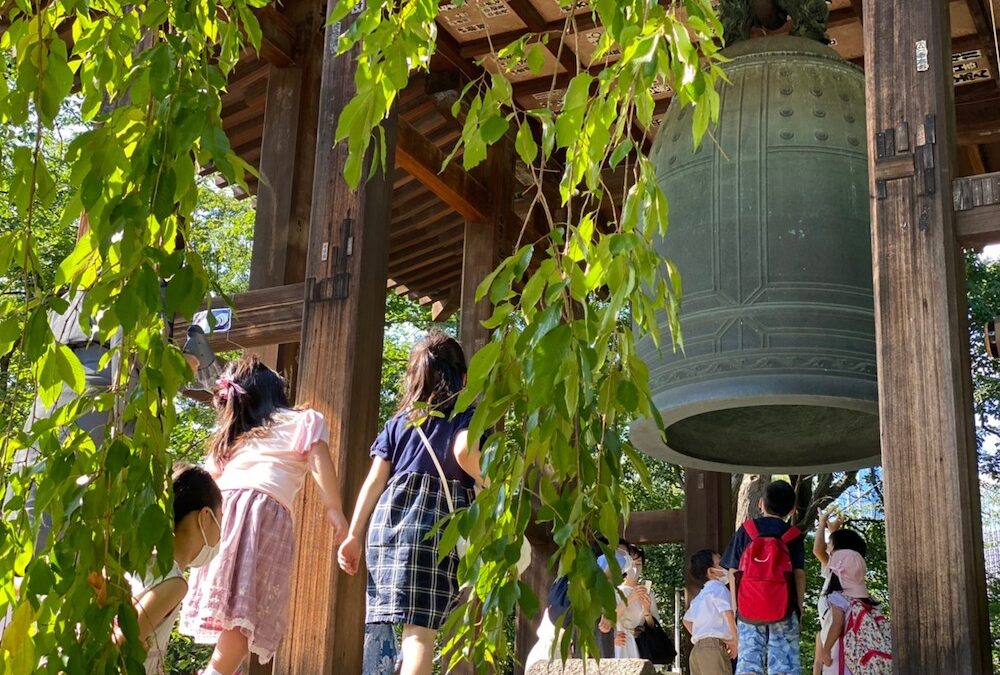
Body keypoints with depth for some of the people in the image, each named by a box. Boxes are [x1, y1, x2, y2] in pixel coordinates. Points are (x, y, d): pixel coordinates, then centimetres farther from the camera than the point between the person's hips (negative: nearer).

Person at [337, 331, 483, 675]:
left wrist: (354, 535, 11)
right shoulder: (467, 416, 8)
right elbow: (464, 452, -15)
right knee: (420, 629, -8)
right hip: (435, 524, -4)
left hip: (386, 521, 4)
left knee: (381, 628, 10)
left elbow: (375, 480, 12)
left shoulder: (398, 422, 19)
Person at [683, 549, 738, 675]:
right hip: (715, 647, -9)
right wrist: (735, 641, -8)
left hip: (697, 648, 9)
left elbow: (687, 620, 37)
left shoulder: (700, 596, 26)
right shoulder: (718, 588, -1)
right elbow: (728, 613, -17)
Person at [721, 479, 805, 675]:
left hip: (748, 610, 1)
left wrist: (735, 608, 8)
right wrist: (799, 607, 8)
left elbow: (733, 573, 4)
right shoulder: (793, 536, 4)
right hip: (784, 609, -1)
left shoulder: (745, 531, 6)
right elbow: (799, 574, 1)